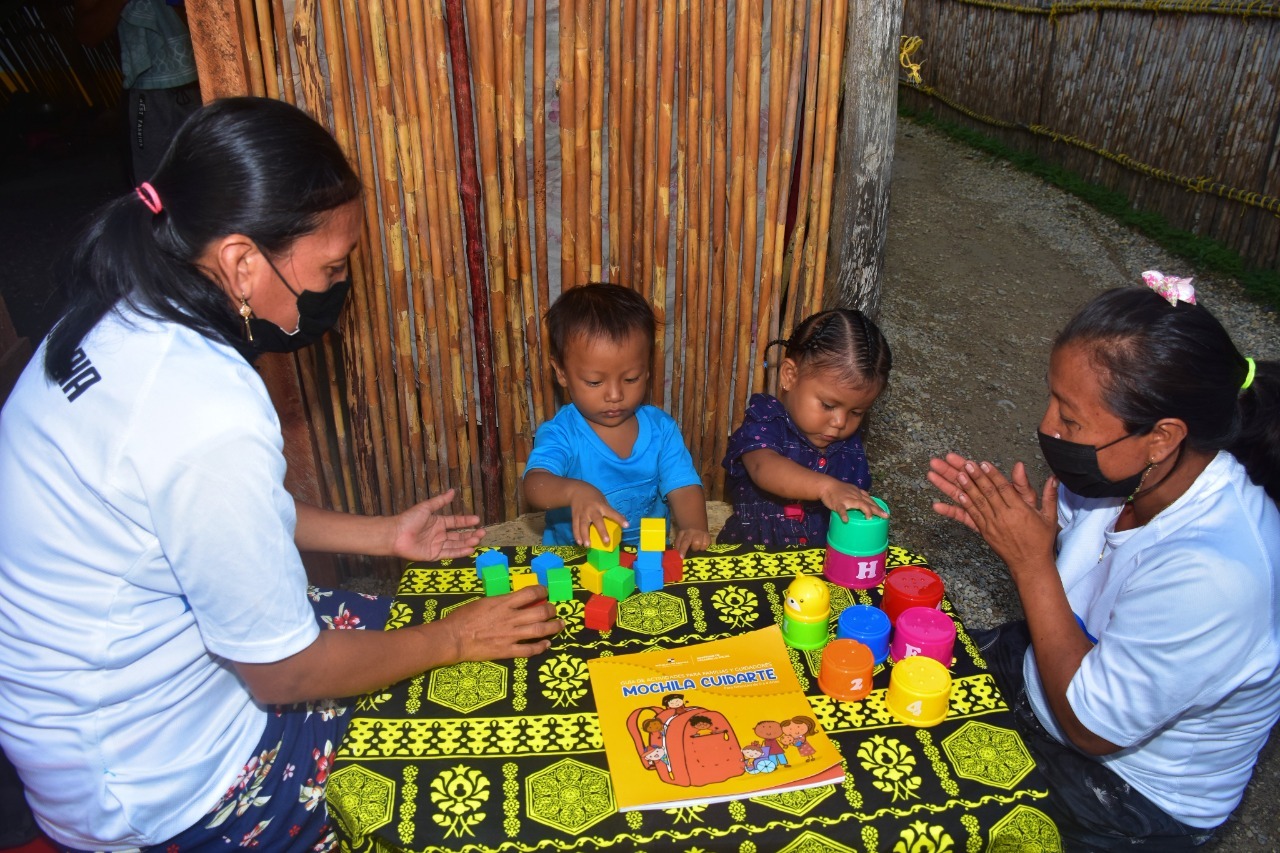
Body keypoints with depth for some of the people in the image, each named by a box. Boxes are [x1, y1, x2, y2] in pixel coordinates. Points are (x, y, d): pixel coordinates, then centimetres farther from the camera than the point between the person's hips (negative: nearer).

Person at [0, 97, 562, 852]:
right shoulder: (212, 419, -35)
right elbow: (284, 675, -22)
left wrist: (383, 534, 9)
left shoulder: (119, 322, -7)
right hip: (151, 784, -8)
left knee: (406, 617, 14)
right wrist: (457, 640, -10)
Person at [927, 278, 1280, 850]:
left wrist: (1030, 562, -30)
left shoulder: (1213, 574, -38)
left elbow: (1091, 727, -26)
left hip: (1130, 801, -6)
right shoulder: (1126, 474, -17)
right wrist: (1004, 519, -19)